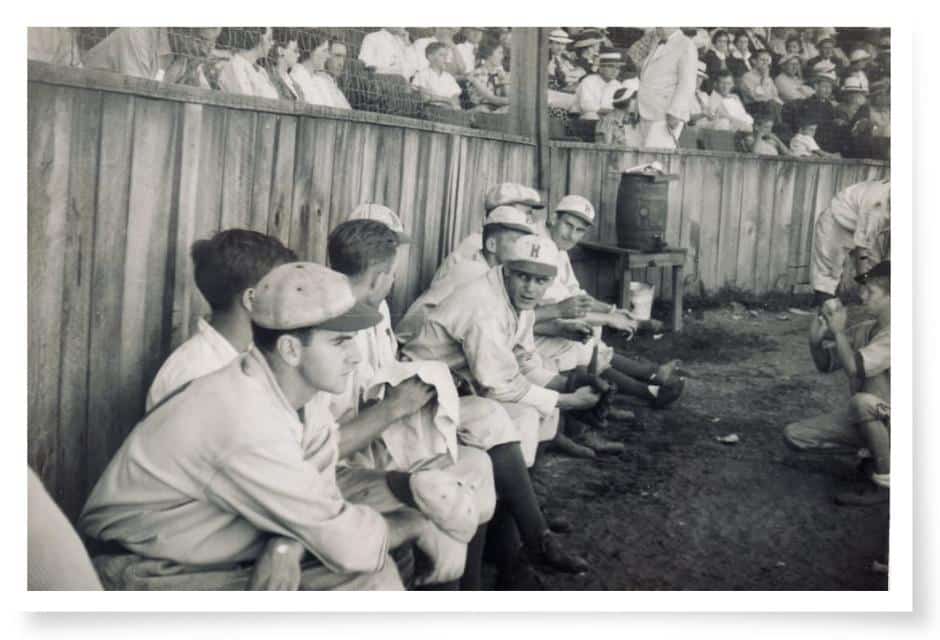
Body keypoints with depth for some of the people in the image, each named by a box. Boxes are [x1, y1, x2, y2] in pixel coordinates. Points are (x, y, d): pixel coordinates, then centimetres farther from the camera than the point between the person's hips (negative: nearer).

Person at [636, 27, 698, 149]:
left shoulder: (686, 46, -5)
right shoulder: (659, 46, 21)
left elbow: (687, 84, -14)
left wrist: (675, 114, -23)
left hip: (667, 116, -8)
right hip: (648, 115, 8)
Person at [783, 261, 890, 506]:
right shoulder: (864, 330, 1)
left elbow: (853, 367, -33)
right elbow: (826, 364, 10)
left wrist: (838, 330, -21)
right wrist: (816, 339, -9)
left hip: (885, 419, -8)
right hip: (862, 420, 8)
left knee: (862, 401, -39)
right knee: (793, 435, 0)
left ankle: (884, 480, -21)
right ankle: (871, 453, 7)